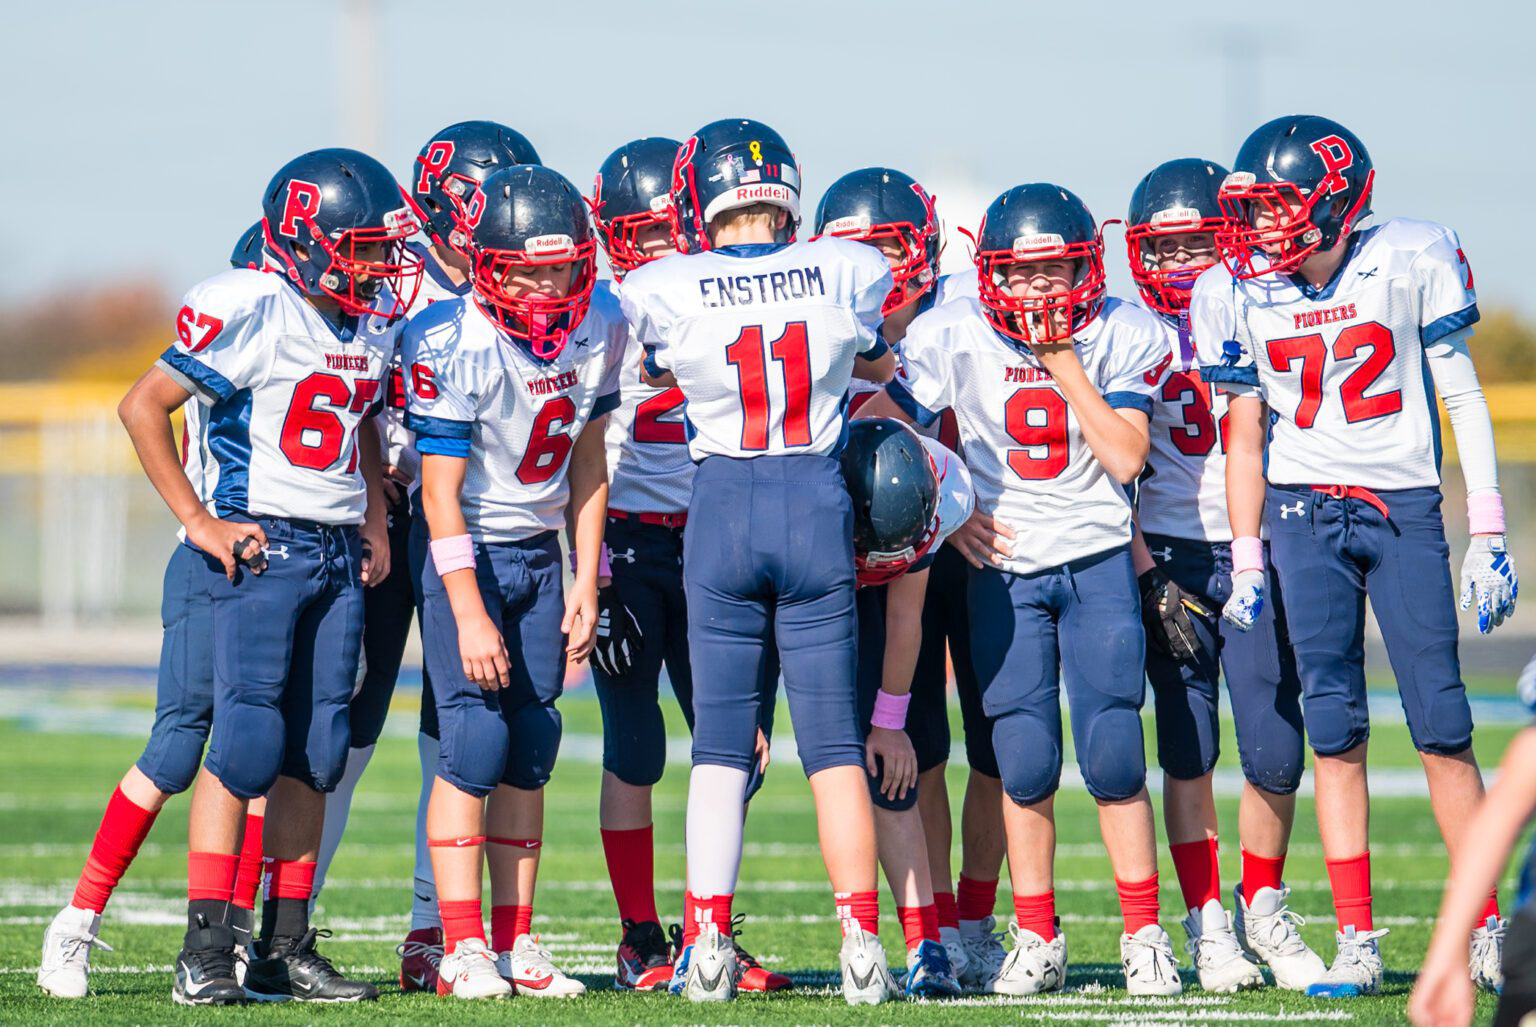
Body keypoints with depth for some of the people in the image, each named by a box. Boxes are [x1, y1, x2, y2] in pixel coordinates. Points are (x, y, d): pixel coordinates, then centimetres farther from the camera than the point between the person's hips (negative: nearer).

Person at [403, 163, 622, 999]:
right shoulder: (451, 345, -22)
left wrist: (585, 582, 5)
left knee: (531, 745, 4)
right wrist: (469, 613, -22)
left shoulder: (597, 335, -4)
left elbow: (587, 466, 8)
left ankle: (515, 942, 9)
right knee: (475, 739, -13)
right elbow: (441, 491, -20)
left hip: (540, 551, 6)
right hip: (464, 553, -6)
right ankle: (462, 951, -11)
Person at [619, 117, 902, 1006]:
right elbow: (880, 362, 20)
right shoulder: (847, 273, 0)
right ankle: (862, 943, 0)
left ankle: (708, 942, -1)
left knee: (721, 740, 7)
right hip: (818, 503, 1)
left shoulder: (665, 291, -5)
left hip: (722, 505, -1)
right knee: (834, 743, 6)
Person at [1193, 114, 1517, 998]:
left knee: (1441, 723, -5)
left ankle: (1486, 930, 4)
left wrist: (1489, 534, -3)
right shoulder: (1239, 295, 1)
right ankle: (1358, 942, 1)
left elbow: (1463, 398, -1)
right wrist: (1247, 564, 5)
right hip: (1304, 516, 2)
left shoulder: (1408, 261, -7)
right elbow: (1245, 436, 9)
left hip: (1404, 508, -2)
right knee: (1334, 728, -2)